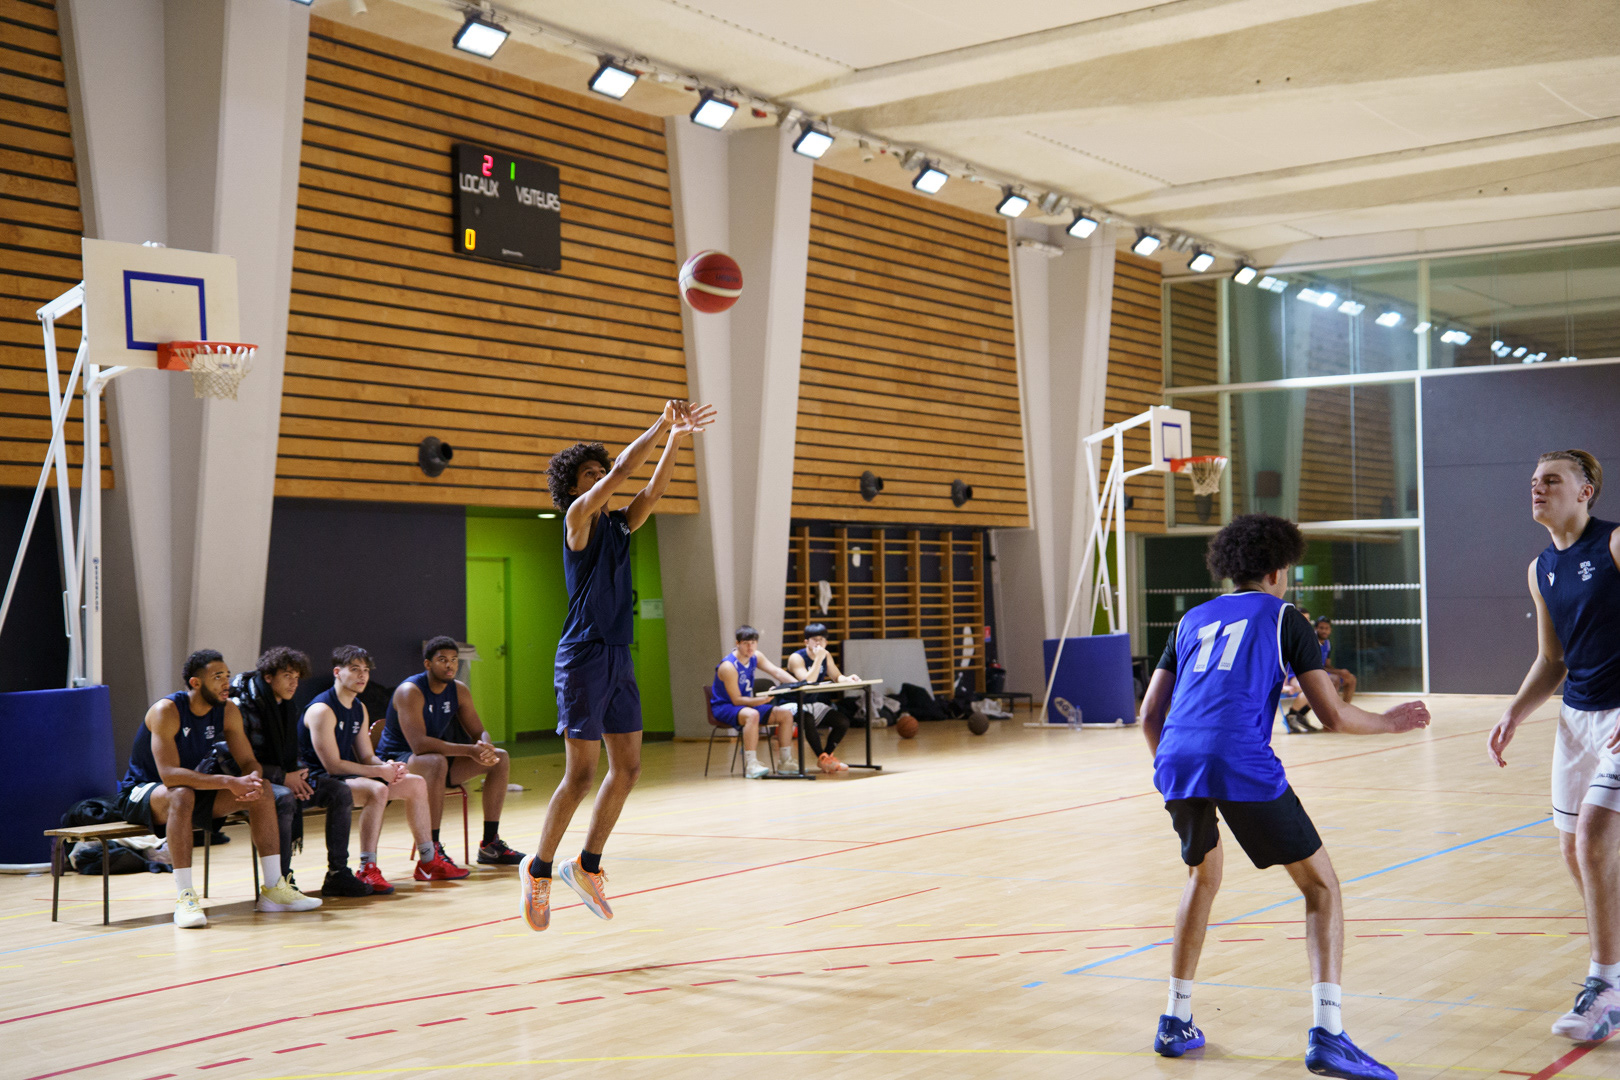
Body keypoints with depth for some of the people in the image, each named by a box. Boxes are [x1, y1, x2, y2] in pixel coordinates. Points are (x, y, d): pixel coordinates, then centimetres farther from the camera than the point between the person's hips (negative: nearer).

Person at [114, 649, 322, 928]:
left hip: (194, 789, 7)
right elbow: (169, 774, -35)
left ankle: (274, 888, -6)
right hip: (141, 794, -7)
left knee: (261, 791, -9)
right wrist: (227, 782, -41)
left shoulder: (227, 711, -5)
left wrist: (253, 778, -28)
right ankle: (184, 897, -38)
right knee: (182, 795, -40)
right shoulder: (166, 711, -25)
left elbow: (249, 761, -2)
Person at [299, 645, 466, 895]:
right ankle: (367, 871, -34)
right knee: (377, 790, -36)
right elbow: (332, 765, -23)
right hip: (320, 780, -10)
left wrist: (389, 767, -12)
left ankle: (428, 863, 13)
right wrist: (379, 771, -23)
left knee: (416, 783, 6)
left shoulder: (359, 709, 13)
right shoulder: (322, 710, -18)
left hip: (348, 775, 10)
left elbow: (367, 757, 11)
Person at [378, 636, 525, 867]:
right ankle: (432, 851, -35)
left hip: (438, 757, 8)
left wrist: (486, 748, -24)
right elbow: (419, 745, -34)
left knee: (500, 758, -5)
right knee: (437, 763, -41)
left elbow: (479, 733, 3)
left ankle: (490, 845, 0)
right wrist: (470, 750, -39)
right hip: (396, 761, -8)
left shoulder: (459, 690, 1)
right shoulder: (410, 691, -23)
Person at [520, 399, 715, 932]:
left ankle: (587, 865, 19)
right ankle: (539, 868, 7)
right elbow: (621, 471, -16)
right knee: (581, 773, -7)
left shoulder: (618, 524, 14)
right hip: (584, 656, -8)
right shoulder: (577, 517, -5)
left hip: (619, 657, 8)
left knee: (628, 766, 7)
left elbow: (652, 489, 2)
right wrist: (660, 425, -11)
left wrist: (677, 438, -9)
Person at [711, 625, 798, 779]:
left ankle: (785, 762, -1)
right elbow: (736, 700, -23)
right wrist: (761, 700, -36)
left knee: (785, 713, -3)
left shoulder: (755, 657, 0)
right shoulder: (728, 667, -24)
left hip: (747, 704, 9)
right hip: (724, 708, -9)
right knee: (752, 715, -40)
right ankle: (751, 765, -42)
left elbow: (776, 672, -4)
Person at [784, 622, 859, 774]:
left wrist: (847, 679, -20)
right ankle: (822, 757, -22)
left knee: (843, 722, -8)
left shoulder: (826, 655, 6)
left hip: (814, 703, 8)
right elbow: (808, 682, -29)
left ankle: (827, 755, 6)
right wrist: (818, 658, -31)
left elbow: (837, 677, 3)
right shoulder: (797, 658, -17)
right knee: (808, 720, -38)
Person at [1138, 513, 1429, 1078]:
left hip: (1176, 762, 5)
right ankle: (1325, 1033, -6)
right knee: (1321, 885, 8)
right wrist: (1391, 722, 25)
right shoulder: (1282, 618, 13)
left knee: (1204, 875, 30)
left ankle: (1176, 1021, 30)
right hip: (1241, 766, -5)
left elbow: (1149, 716, 24)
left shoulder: (1193, 620, 26)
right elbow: (1333, 715, 7)